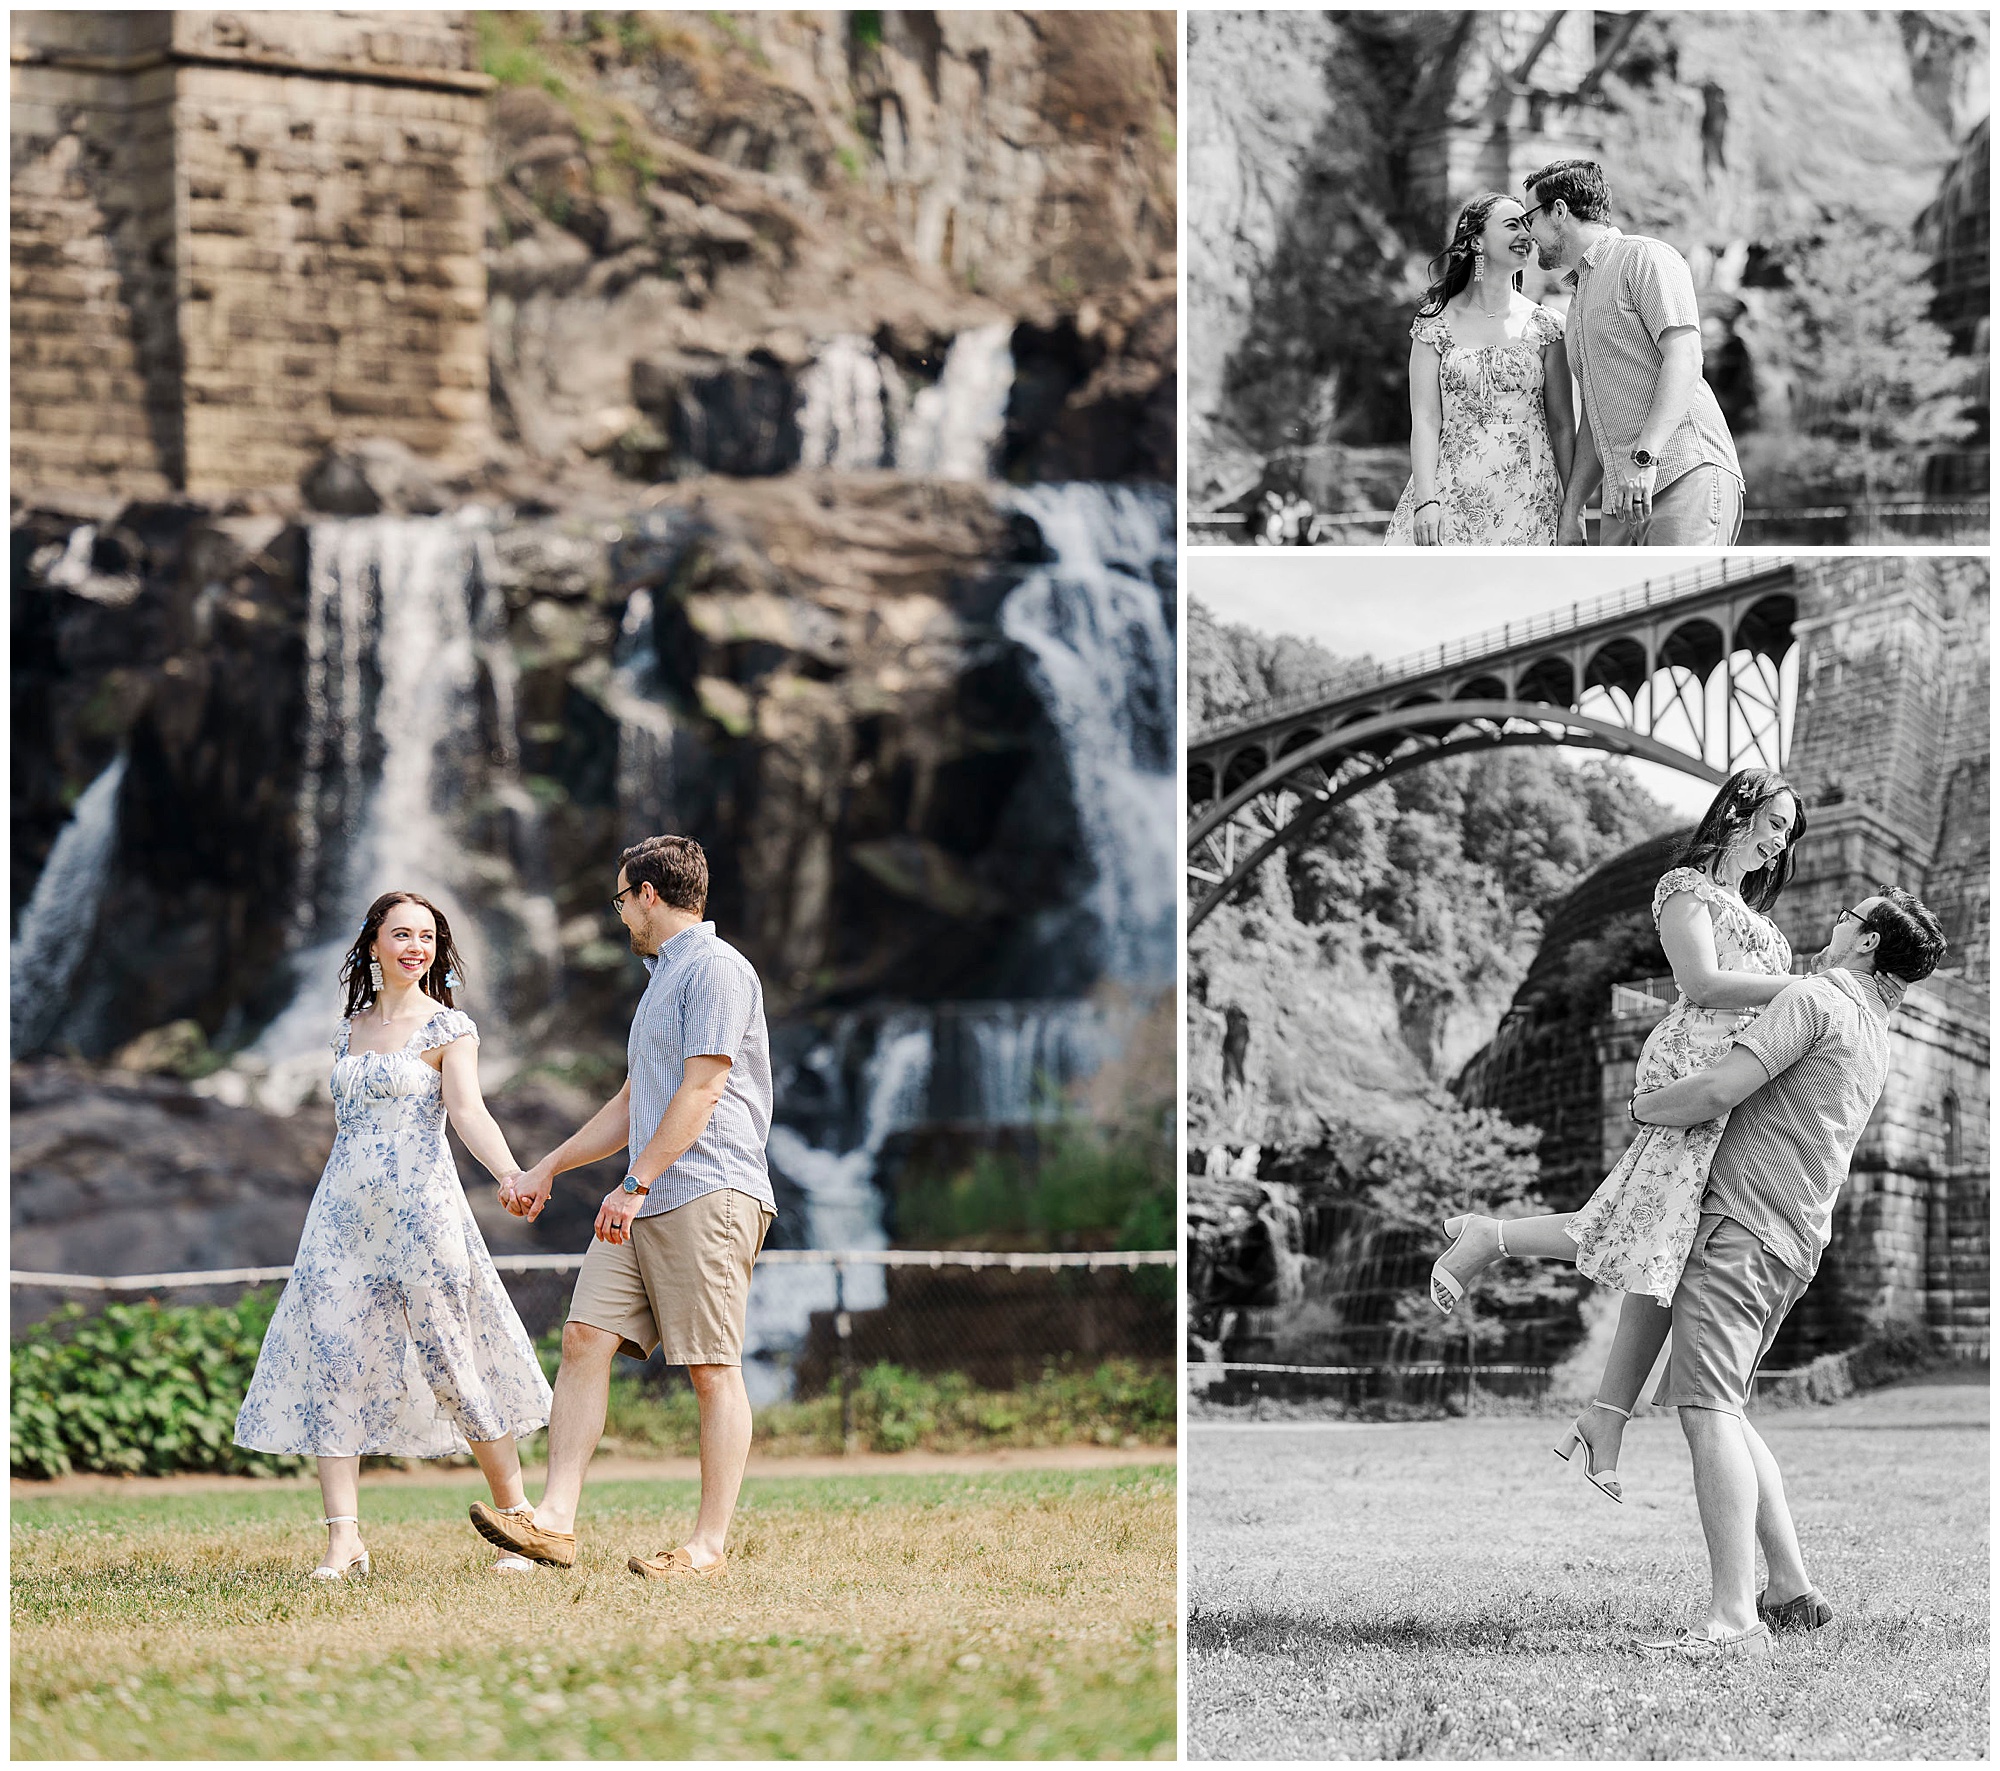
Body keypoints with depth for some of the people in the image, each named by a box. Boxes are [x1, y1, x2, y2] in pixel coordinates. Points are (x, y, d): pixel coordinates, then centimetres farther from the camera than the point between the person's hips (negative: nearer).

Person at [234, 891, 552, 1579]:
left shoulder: (449, 1028, -1)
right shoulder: (349, 1030, 15)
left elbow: (468, 1111, -17)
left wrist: (510, 1173, -35)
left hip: (420, 1210, -5)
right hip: (344, 1213, 5)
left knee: (454, 1365, -4)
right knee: (332, 1364, -6)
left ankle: (517, 1516, 9)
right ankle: (344, 1541, -8)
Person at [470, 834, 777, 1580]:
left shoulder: (714, 968, -6)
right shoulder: (662, 979, 26)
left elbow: (701, 1091, -15)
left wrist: (634, 1185, -18)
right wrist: (547, 1169, 36)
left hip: (708, 1192, -10)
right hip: (644, 1205, 10)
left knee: (712, 1370, -7)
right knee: (585, 1337, -3)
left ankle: (710, 1545, -7)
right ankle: (555, 1520, -8)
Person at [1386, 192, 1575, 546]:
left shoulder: (1545, 327, 8)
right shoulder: (1436, 325, 5)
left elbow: (1562, 425, 9)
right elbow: (1425, 420, 0)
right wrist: (1425, 500, -11)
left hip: (1525, 501, 1)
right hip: (1452, 497, -1)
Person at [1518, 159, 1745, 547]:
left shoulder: (1643, 257, 1)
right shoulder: (1579, 303, 29)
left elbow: (1684, 359, -13)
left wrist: (1644, 458, -24)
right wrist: (1570, 511, 20)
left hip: (1686, 475, -9)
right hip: (1622, 500, 9)